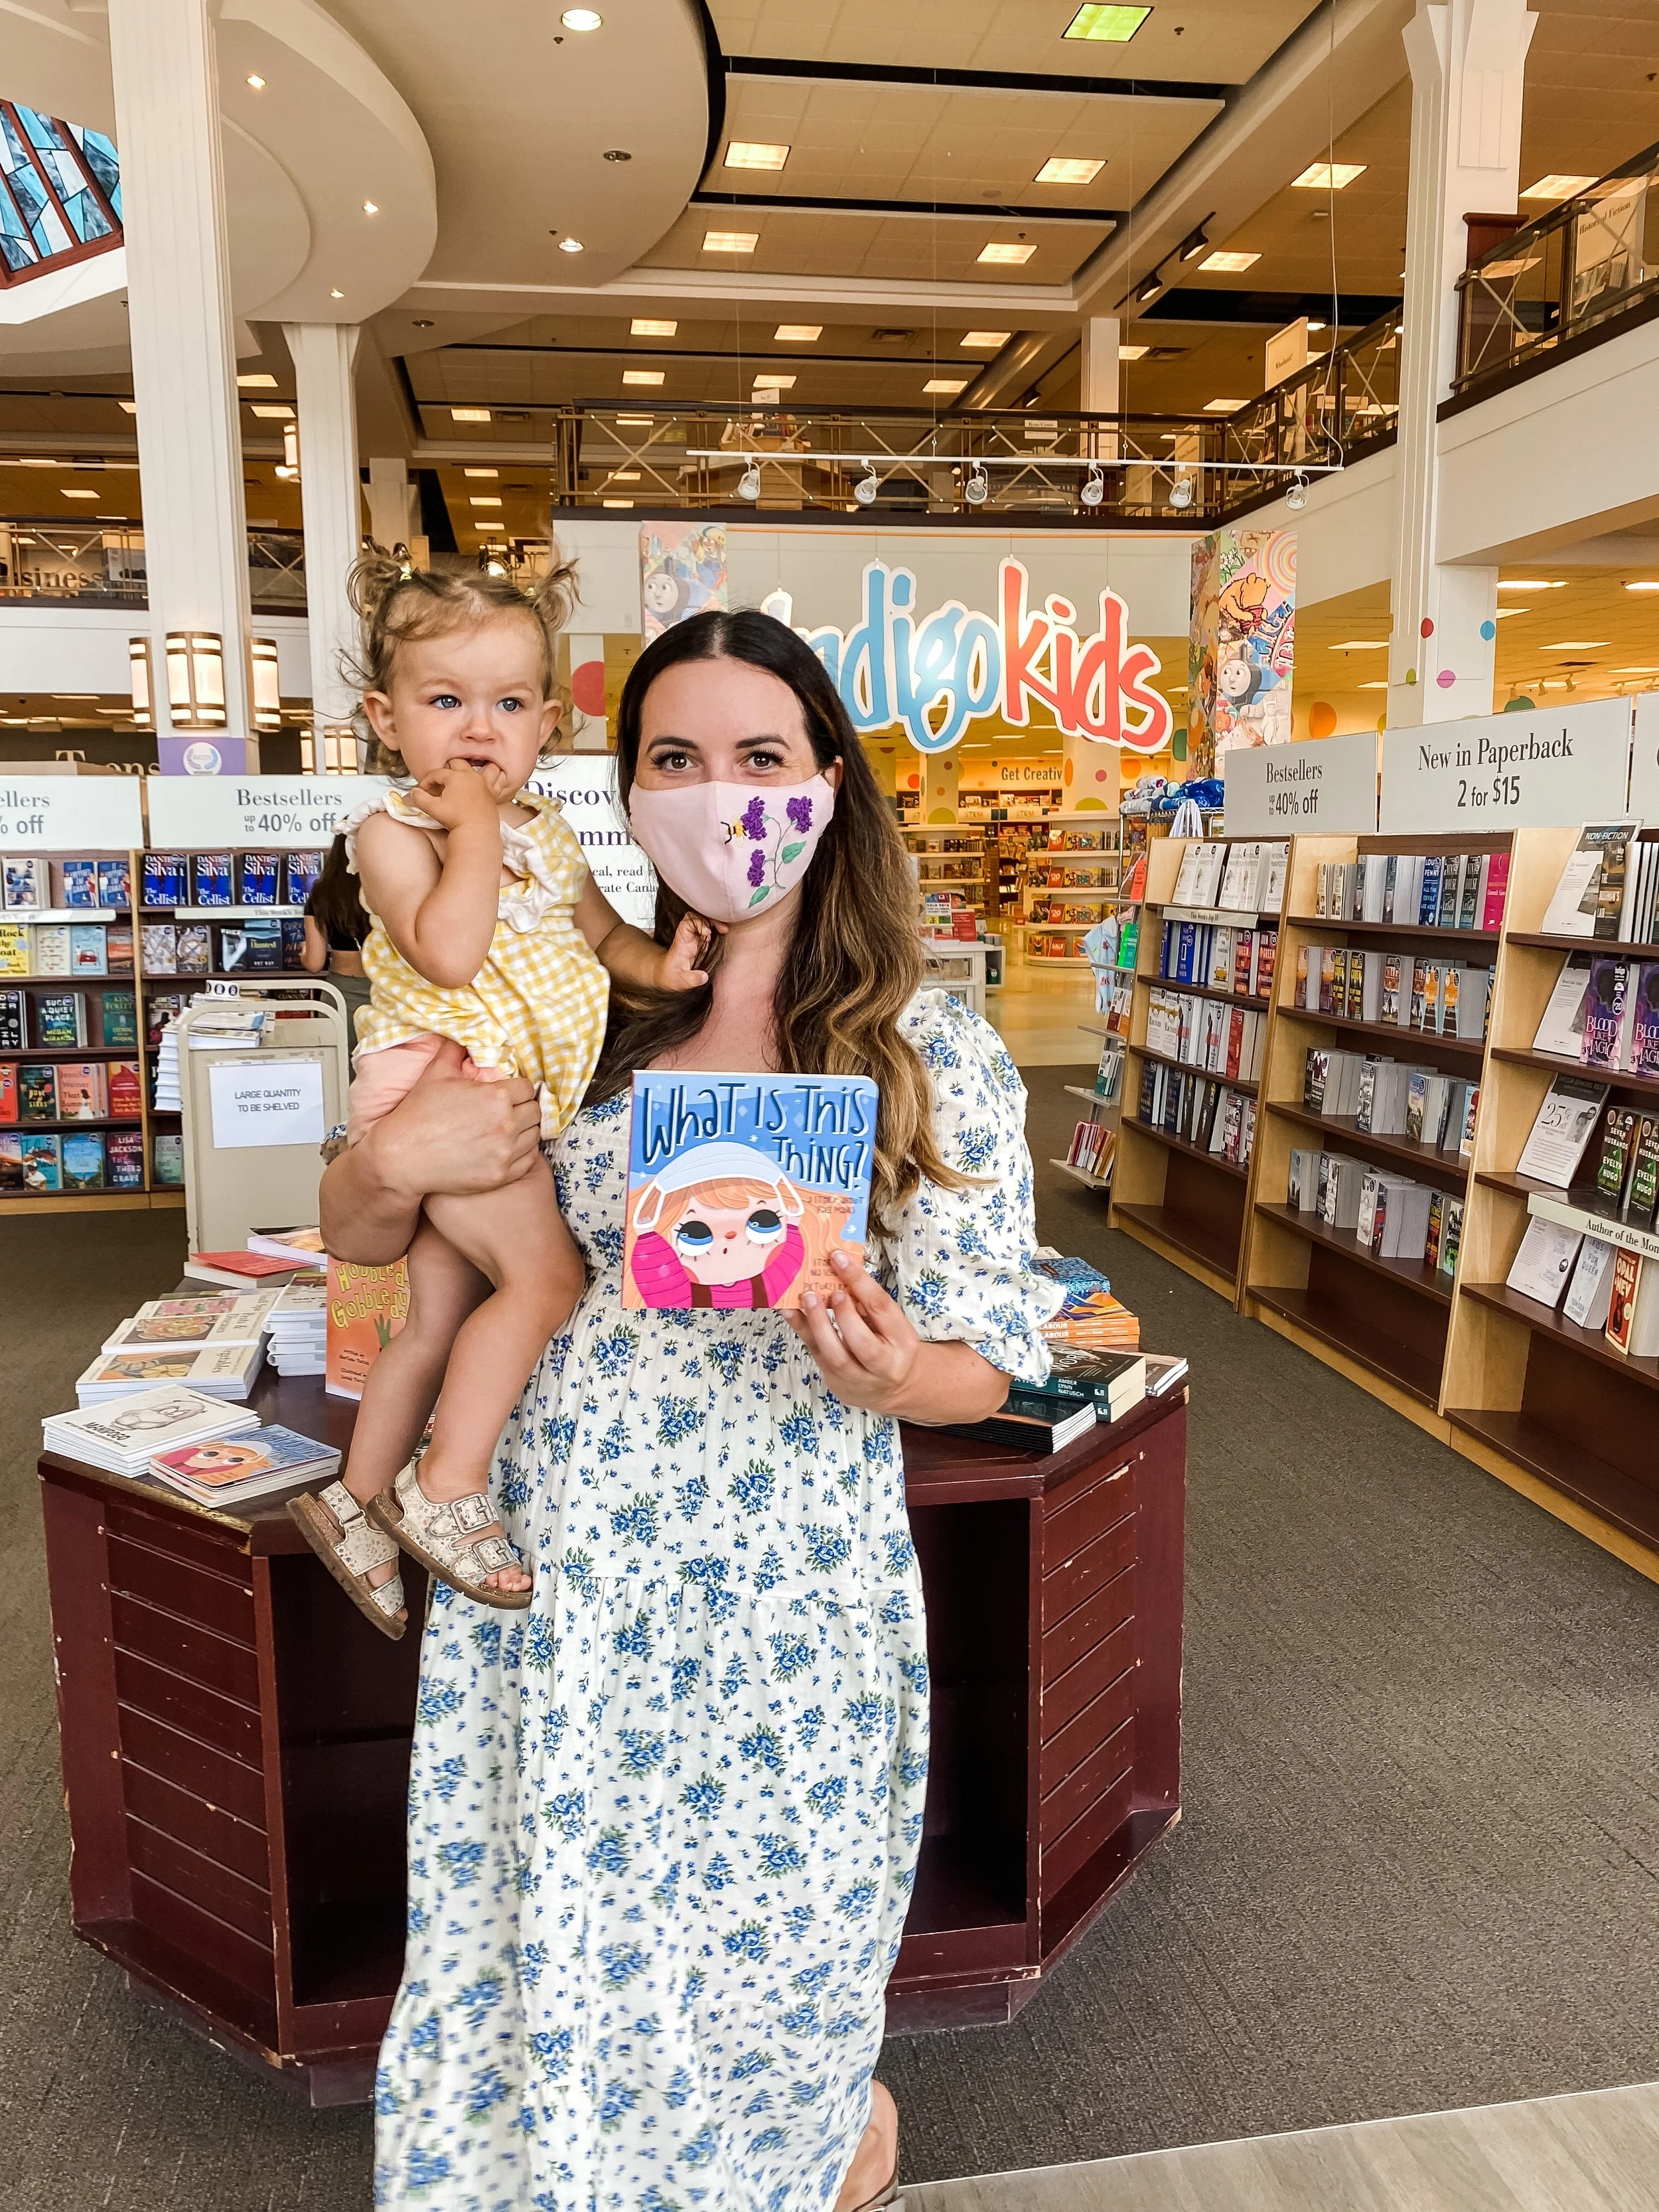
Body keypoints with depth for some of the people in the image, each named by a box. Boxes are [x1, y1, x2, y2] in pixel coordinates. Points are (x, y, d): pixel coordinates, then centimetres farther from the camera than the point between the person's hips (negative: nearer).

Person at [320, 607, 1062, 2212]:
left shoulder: (935, 1057, -4)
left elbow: (987, 1358, -1)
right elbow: (354, 1234, 9)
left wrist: (889, 1373, -23)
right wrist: (392, 1163, -13)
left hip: (789, 1587, -2)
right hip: (551, 1569, 2)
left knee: (764, 1980, 14)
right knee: (544, 1973, 15)